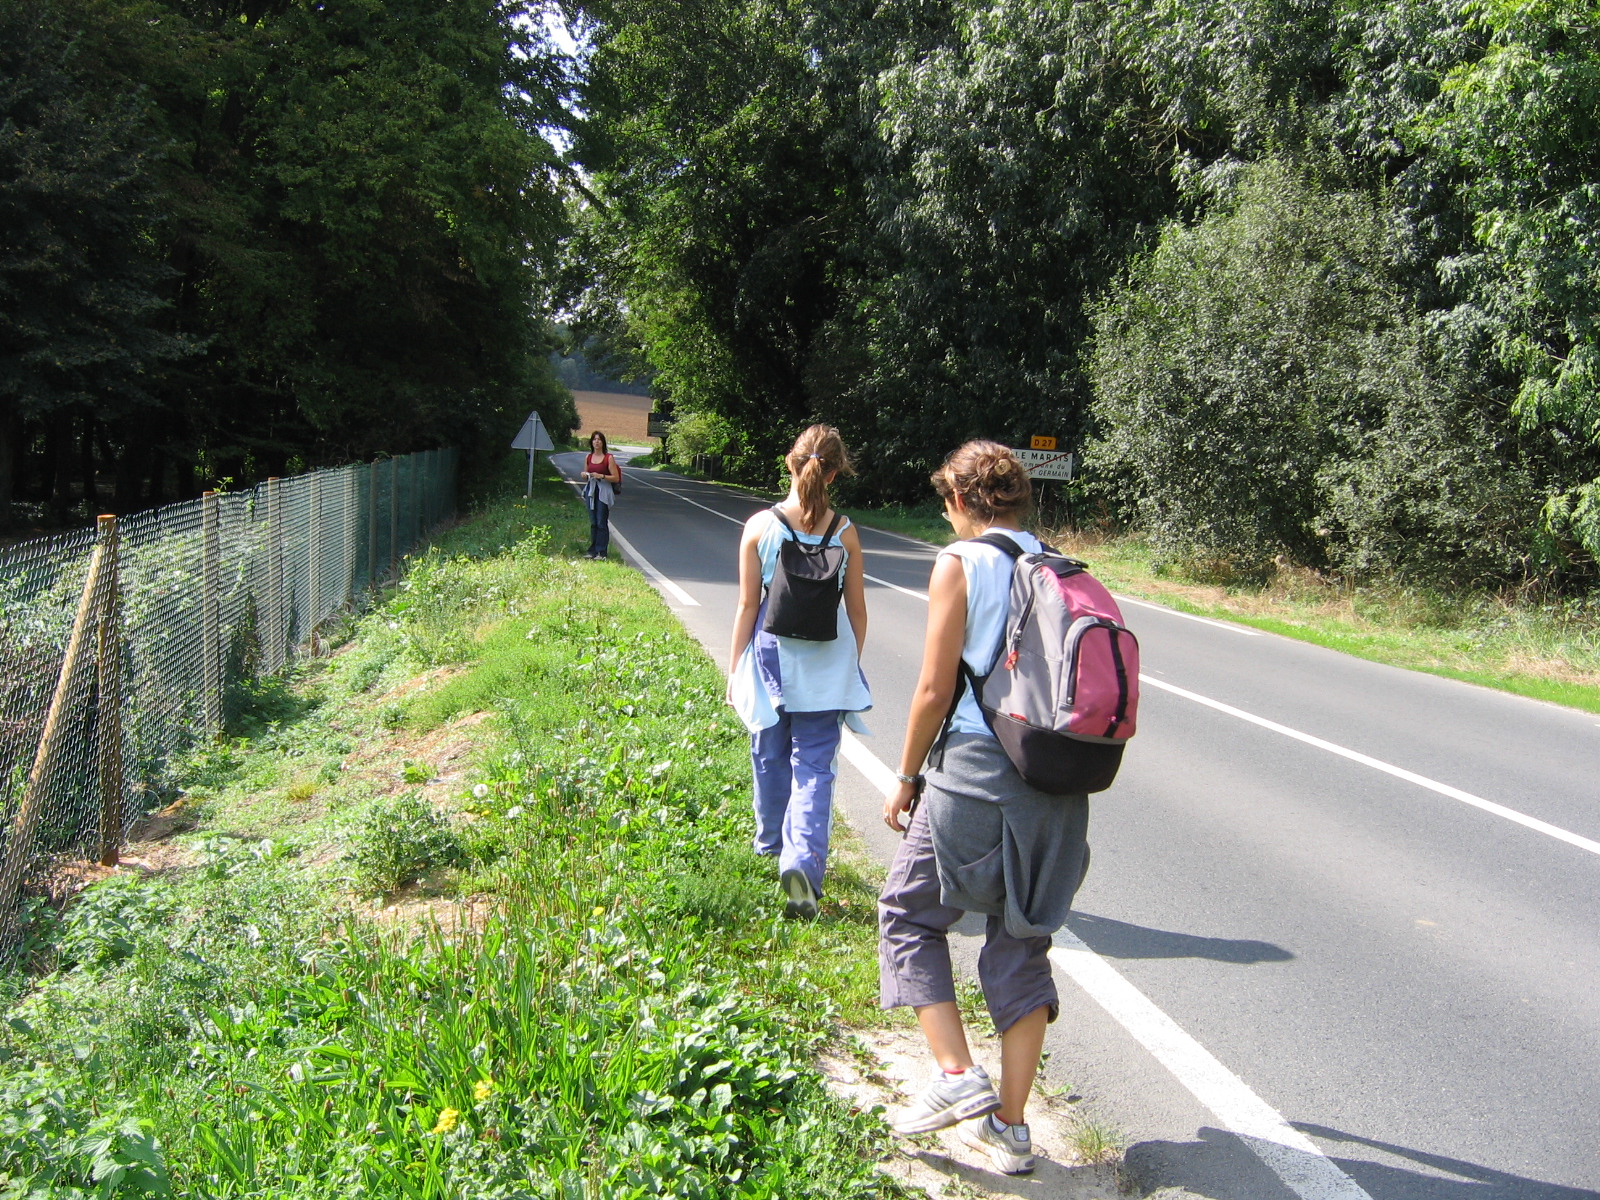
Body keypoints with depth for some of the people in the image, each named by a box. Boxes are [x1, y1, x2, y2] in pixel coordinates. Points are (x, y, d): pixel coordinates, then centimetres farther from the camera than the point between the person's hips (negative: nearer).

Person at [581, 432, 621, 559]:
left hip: (603, 492, -5)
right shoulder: (588, 457, 11)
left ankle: (602, 551, -1)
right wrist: (585, 475, -2)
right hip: (590, 491, 5)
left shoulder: (609, 458, -4)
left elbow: (616, 478, -7)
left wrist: (601, 476, -17)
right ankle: (593, 550, 15)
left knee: (601, 523, -5)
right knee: (593, 523, 10)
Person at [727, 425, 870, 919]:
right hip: (827, 665, 0)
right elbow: (857, 610, 2)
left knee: (771, 758, 19)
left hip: (771, 658, 1)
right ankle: (803, 860, -14)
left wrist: (734, 668, 4)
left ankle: (772, 845, 39)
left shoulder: (759, 526, -8)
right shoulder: (844, 531, -5)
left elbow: (748, 606, -6)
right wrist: (852, 662, 18)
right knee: (815, 766, 4)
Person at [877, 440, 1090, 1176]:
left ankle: (956, 1075, 5)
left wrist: (906, 778, 2)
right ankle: (1010, 1126, 20)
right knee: (1023, 946, 14)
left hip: (975, 773, -6)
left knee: (909, 914, 14)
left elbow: (935, 691, -10)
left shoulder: (960, 564, -7)